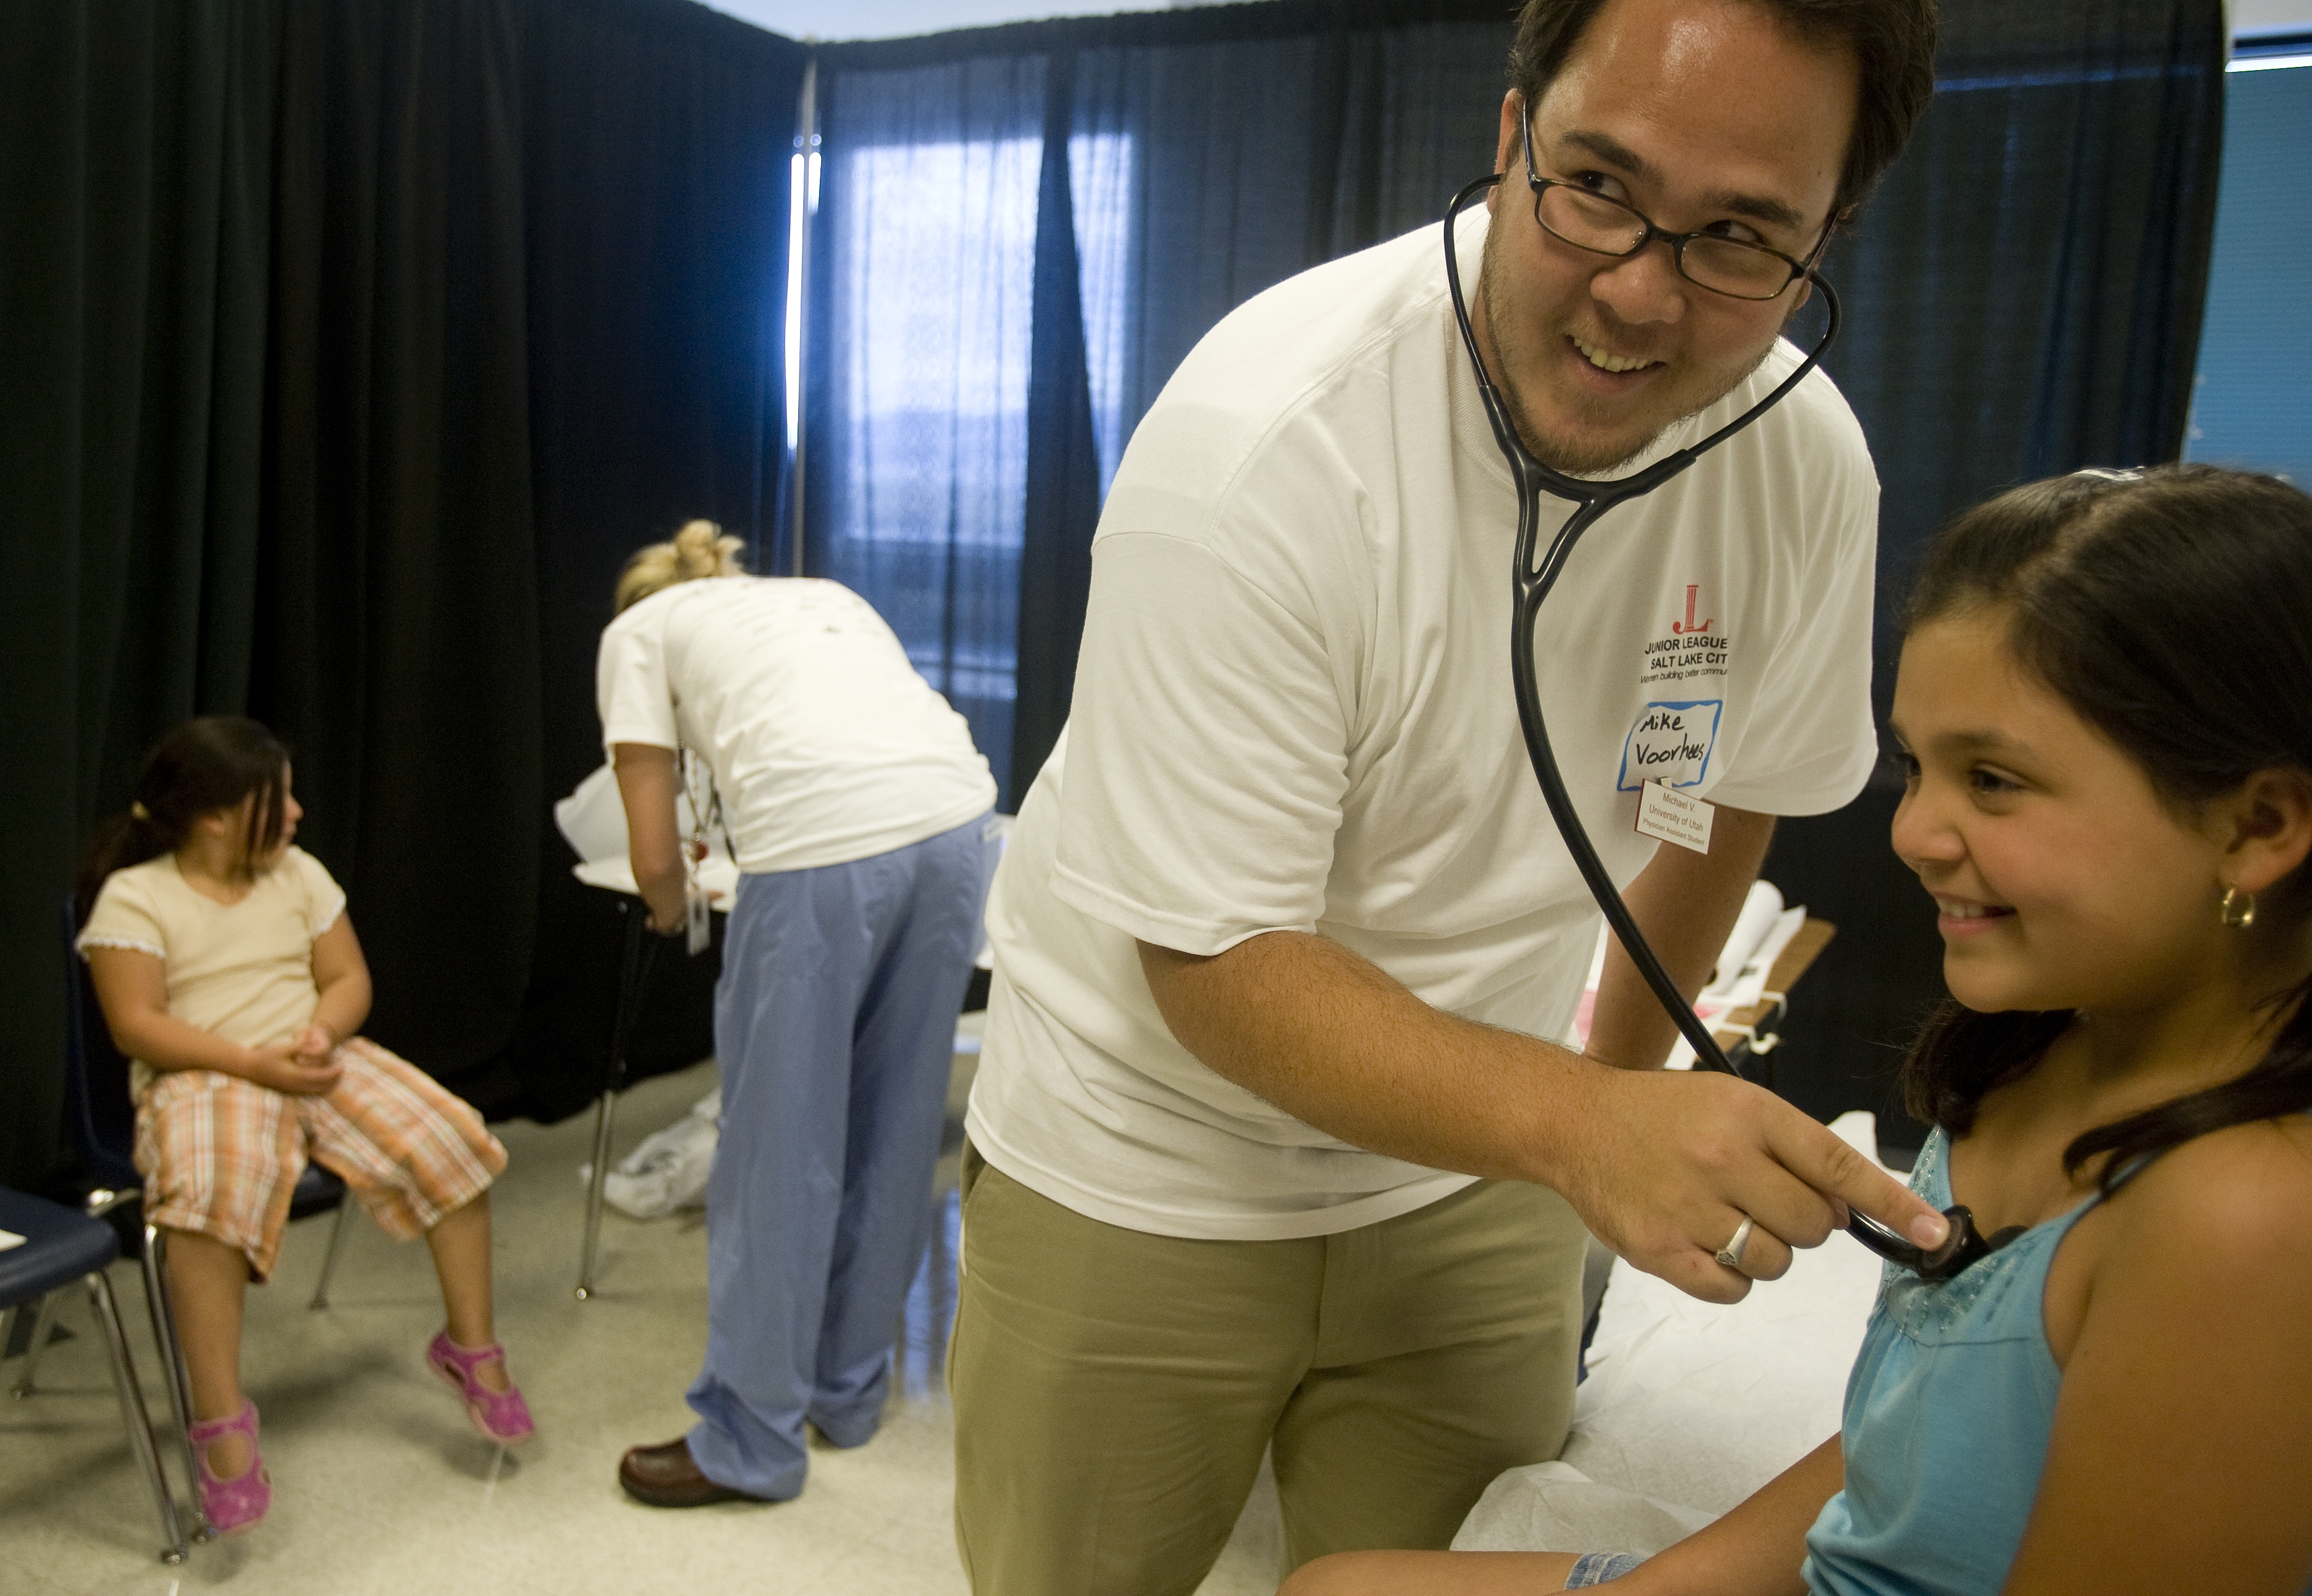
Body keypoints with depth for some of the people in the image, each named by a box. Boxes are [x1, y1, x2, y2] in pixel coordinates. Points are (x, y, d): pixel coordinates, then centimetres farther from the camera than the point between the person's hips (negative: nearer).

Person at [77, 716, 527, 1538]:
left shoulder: (300, 875, 11)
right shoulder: (133, 898, -4)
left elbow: (347, 979, 10)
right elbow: (136, 1025, -10)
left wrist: (320, 1034, -13)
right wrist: (255, 1061, -20)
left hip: (318, 1060, 5)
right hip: (203, 1077, -4)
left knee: (450, 1143, -18)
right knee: (214, 1198, -37)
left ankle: (471, 1347, -1)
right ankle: (221, 1424, -26)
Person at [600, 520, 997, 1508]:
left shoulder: (640, 628, 20)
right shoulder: (823, 595, 34)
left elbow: (655, 856, 13)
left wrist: (671, 909, 36)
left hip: (823, 842, -6)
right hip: (957, 818, 6)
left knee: (780, 1150, 8)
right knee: (894, 1128, 18)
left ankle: (749, 1443, 24)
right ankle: (849, 1393, 36)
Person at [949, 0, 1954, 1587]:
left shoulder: (1808, 465, -11)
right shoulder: (1266, 441, -28)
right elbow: (1216, 965, -26)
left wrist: (1626, 1094, 16)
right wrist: (1576, 1125, -39)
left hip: (1479, 1174, 4)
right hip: (1142, 1172, -3)